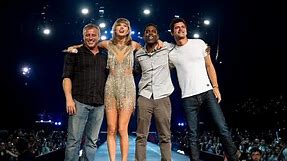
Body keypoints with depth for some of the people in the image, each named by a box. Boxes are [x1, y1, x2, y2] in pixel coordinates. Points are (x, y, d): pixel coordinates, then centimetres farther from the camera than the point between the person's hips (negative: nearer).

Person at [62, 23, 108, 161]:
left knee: (92, 142, 6)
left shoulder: (105, 55, 16)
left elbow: (109, 78, 21)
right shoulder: (74, 53, 6)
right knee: (74, 140, -5)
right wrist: (69, 98, -11)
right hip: (79, 102, -3)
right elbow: (67, 77, 0)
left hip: (99, 104, 4)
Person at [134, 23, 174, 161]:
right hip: (144, 97, 1)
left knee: (165, 137, 4)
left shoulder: (166, 48, 2)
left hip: (163, 98, -1)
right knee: (141, 136, 1)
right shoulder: (138, 54, 9)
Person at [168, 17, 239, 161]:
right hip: (188, 97, 0)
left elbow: (209, 66, 10)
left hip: (207, 92, 0)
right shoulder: (171, 54, 8)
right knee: (193, 136, 1)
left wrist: (215, 87, 1)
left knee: (223, 129, -5)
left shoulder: (199, 43, 8)